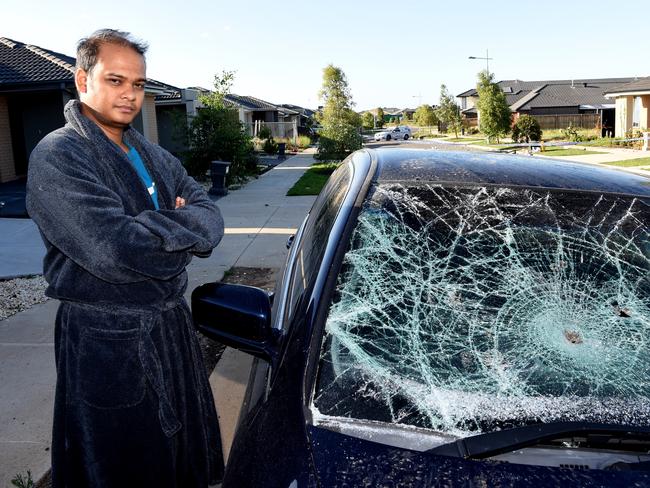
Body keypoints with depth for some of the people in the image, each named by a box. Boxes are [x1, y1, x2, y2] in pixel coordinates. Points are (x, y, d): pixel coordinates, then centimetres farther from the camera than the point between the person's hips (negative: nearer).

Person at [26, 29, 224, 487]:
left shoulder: (154, 156, 9)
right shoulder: (57, 157, -16)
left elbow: (211, 217, 2)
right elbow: (113, 250, -28)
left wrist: (155, 228, -18)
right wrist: (182, 228, -13)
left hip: (173, 323, 7)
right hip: (108, 343, -7)